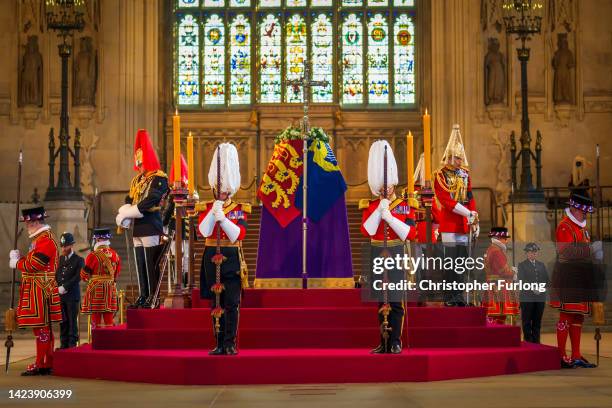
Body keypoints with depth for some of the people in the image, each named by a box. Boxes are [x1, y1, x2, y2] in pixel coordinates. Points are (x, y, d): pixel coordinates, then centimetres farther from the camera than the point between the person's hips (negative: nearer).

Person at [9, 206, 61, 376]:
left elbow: (34, 264, -20)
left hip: (40, 290, -10)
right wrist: (18, 257, 4)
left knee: (41, 327, -7)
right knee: (44, 327, 13)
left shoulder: (46, 240, -15)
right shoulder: (39, 239, 18)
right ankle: (47, 363, 18)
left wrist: (16, 263, -6)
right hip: (38, 290, 10)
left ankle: (41, 365, -4)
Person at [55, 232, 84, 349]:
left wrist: (65, 287, -14)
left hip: (72, 295, -5)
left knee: (72, 321, -4)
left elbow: (78, 277, -10)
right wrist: (59, 287, -3)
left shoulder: (79, 260, -2)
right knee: (63, 321, 6)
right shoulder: (60, 259, 16)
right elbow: (57, 275, 14)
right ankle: (64, 344, 11)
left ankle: (72, 344, -1)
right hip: (61, 295, 5)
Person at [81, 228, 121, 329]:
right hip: (111, 289, 5)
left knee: (96, 318, -1)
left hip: (96, 289, -5)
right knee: (109, 319, 9)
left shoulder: (93, 255, -12)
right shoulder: (114, 254, 5)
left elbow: (84, 275, -5)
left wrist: (90, 279, 16)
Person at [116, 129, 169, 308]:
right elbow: (128, 201, 15)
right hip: (138, 229, 8)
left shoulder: (159, 179, -8)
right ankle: (143, 296, 16)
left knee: (151, 266, -7)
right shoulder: (137, 180, 19)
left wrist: (126, 214, -12)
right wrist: (124, 215, -7)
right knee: (140, 265, 10)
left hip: (152, 229, -8)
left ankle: (153, 297, -4)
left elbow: (148, 204, -17)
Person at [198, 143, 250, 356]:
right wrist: (213, 212, -20)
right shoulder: (206, 208, 5)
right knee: (215, 302, 6)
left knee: (231, 302, -5)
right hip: (212, 259, 2)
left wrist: (223, 218, -22)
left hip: (232, 260, -2)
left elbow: (238, 235, -12)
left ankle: (230, 343, 0)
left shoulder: (240, 210, 2)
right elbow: (203, 231, -11)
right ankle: (219, 344, 12)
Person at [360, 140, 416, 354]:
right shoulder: (369, 206, 5)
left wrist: (389, 217, -16)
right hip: (377, 254, 2)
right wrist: (380, 209, -13)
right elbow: (367, 231, -9)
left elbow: (410, 234, -9)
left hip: (396, 255, -2)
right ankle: (384, 342, 12)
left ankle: (396, 342, -2)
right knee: (381, 301, 6)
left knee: (396, 300, -5)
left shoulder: (405, 206, 1)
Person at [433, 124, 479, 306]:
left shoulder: (465, 174, 13)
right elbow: (446, 200, -14)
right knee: (450, 260, -5)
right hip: (449, 223, -6)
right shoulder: (441, 175, -5)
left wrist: (475, 222, 9)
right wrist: (468, 213, -18)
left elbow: (470, 199, 15)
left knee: (463, 258, 6)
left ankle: (459, 295, 12)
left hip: (464, 224, 6)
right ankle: (449, 296, 1)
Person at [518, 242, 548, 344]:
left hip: (540, 297, 4)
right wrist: (532, 288, -18)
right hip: (527, 297, -4)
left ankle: (536, 342, 10)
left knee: (537, 321, 6)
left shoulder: (541, 265, 17)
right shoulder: (522, 265, 3)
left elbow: (546, 280, 12)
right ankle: (528, 342, 2)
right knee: (527, 322, -2)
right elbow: (522, 281, -8)